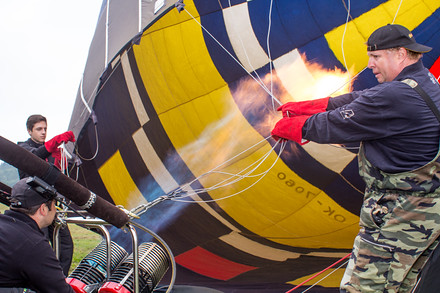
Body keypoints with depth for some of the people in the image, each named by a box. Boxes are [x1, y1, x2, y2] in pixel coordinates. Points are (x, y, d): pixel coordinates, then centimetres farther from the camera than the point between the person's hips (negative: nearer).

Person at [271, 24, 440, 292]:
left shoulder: (397, 97, -23)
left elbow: (336, 126, -16)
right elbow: (358, 101, 12)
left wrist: (288, 127, 0)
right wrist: (304, 108, 10)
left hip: (398, 217, -10)